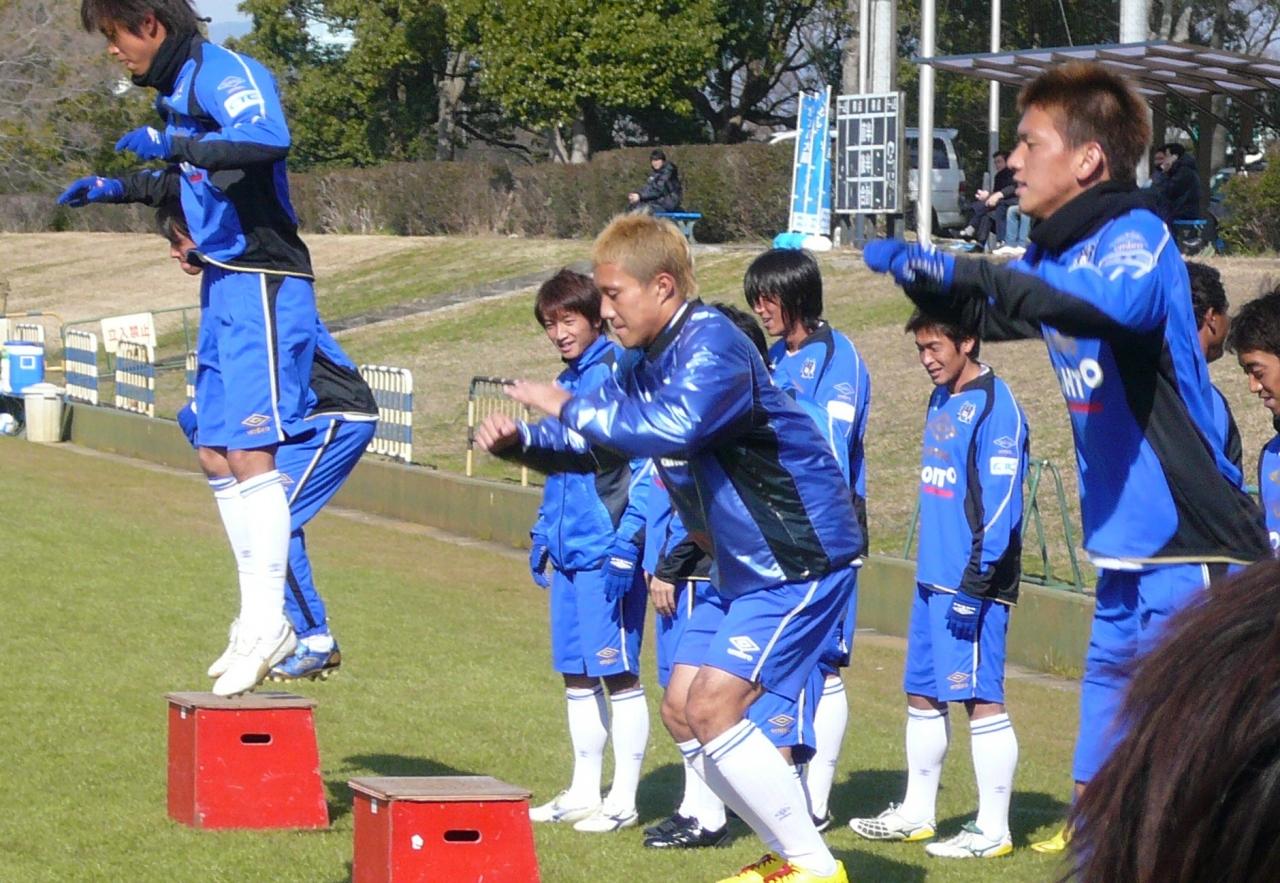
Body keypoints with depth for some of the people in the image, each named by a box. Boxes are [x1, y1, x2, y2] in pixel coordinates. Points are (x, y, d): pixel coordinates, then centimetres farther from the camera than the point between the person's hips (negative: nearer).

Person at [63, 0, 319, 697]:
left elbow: (269, 140, -35)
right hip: (221, 285, 11)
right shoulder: (175, 91, 15)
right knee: (217, 448, 13)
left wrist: (173, 144, -37)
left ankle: (265, 625, -16)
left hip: (260, 285, -11)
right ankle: (261, 622, 20)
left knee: (250, 449, -16)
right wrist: (110, 190, 26)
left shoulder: (226, 74, -14)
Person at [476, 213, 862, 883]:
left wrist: (569, 408, -26)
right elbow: (601, 437, 24)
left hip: (801, 559, -11)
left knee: (714, 704, -18)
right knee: (686, 706, 10)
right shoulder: (649, 361, 10)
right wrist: (521, 438, 5)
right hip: (747, 565, 11)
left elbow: (670, 428, -39)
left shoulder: (713, 347, -22)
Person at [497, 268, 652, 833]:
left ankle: (623, 799, 2)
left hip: (606, 548, -9)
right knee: (575, 673, 12)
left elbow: (646, 464, -13)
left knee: (616, 671, -4)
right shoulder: (566, 382, 16)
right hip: (568, 549, 9)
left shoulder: (617, 372, -9)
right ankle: (585, 791, 21)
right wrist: (544, 537, 18)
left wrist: (626, 543, -18)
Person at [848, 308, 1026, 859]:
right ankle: (917, 812, 25)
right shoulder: (940, 401, 15)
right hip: (933, 579, 9)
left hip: (973, 583, -9)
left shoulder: (995, 405, -12)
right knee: (922, 693, 14)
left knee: (979, 697, -7)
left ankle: (993, 830, -3)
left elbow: (1001, 501, -17)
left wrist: (975, 583, -20)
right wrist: (935, 572, 18)